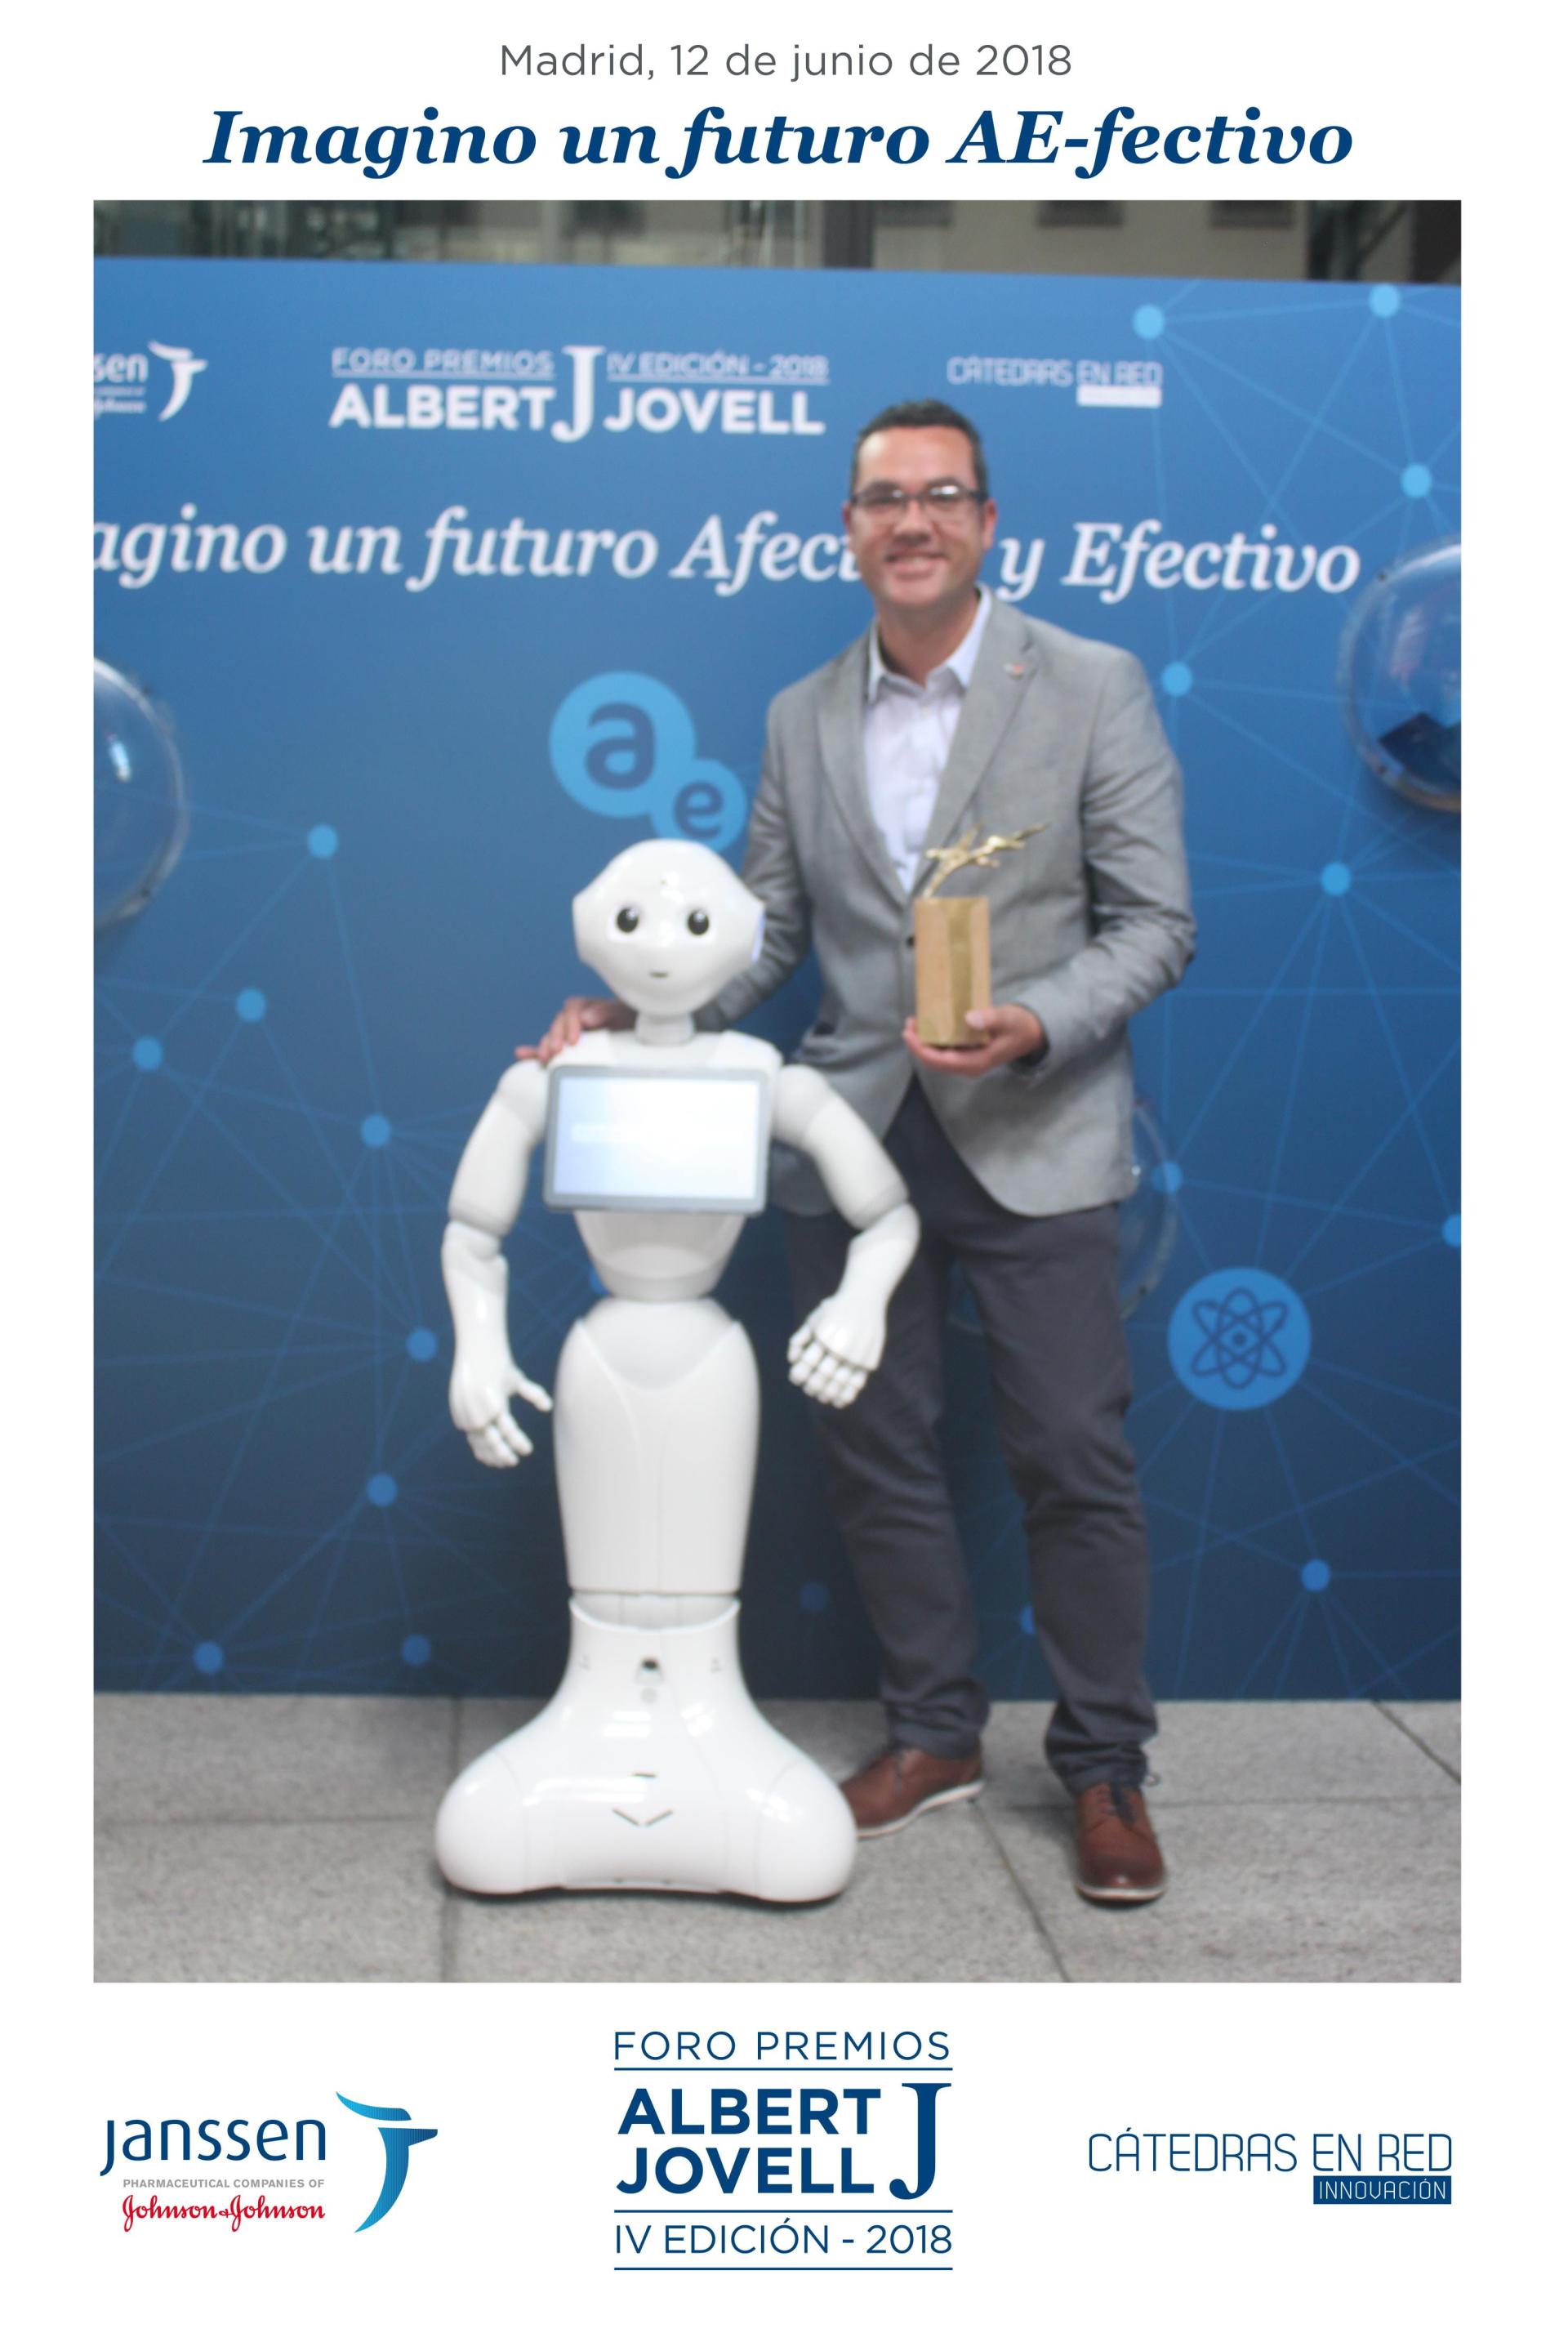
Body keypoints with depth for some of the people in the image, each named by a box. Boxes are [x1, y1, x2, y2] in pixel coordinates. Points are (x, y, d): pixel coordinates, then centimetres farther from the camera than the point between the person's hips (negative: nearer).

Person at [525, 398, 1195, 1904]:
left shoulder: (1093, 688, -2)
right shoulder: (801, 719, 9)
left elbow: (1154, 920, -4)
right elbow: (766, 928, 12)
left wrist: (1036, 1028, -20)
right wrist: (636, 1013, -2)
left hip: (1032, 1144, -3)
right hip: (853, 1141, 4)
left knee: (1071, 1457, 0)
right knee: (875, 1454, 10)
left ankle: (1105, 1769, 17)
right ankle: (933, 1735, 29)